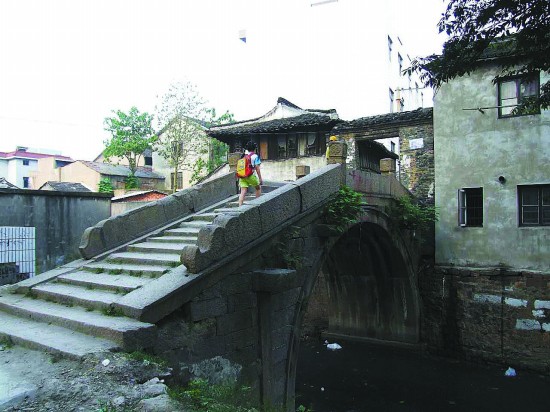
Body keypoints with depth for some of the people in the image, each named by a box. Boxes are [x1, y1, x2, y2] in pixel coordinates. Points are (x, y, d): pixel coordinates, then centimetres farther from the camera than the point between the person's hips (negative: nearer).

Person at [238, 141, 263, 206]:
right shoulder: (255, 156, -3)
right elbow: (257, 168, -5)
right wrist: (260, 179, -3)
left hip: (242, 176, 4)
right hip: (251, 176, -4)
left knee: (243, 192, 1)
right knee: (258, 188, 19)